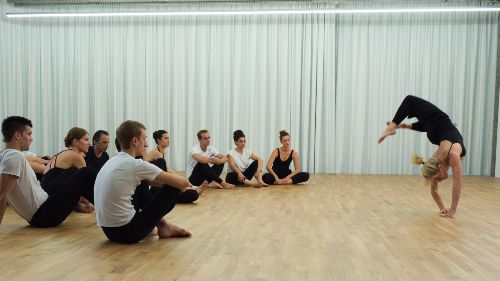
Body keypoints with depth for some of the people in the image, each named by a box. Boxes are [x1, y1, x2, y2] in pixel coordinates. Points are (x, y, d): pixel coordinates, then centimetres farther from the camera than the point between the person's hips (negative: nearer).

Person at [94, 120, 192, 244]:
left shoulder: (112, 161, 8)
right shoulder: (135, 164, -16)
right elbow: (182, 182, -12)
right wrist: (184, 184, 10)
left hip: (108, 230, 9)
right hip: (127, 231, -8)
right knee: (172, 188, -1)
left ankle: (159, 222, 26)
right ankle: (163, 226, 21)